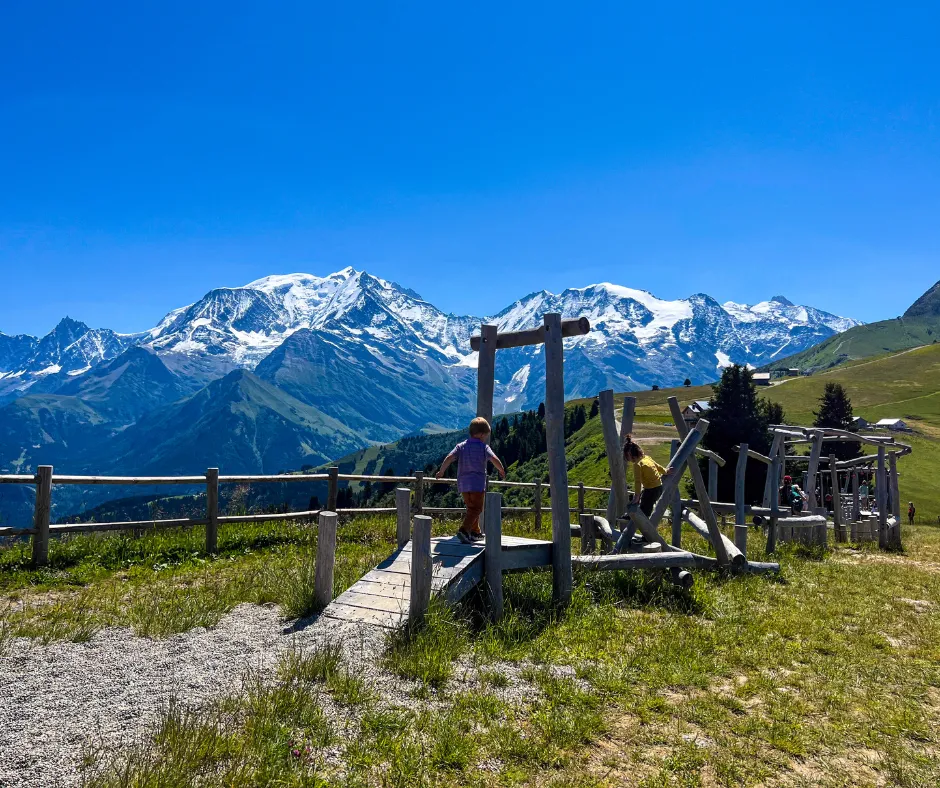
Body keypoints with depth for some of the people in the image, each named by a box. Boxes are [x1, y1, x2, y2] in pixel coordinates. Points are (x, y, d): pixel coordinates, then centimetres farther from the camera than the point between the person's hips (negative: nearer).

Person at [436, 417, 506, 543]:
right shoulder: (483, 447, -4)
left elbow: (449, 458, -5)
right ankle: (464, 530, -22)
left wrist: (441, 471, 6)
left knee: (471, 508, 20)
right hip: (477, 483, -5)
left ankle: (475, 532, 28)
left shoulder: (461, 446, 6)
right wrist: (502, 471, 3)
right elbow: (494, 460, -14)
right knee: (476, 509, -3)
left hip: (463, 484, 6)